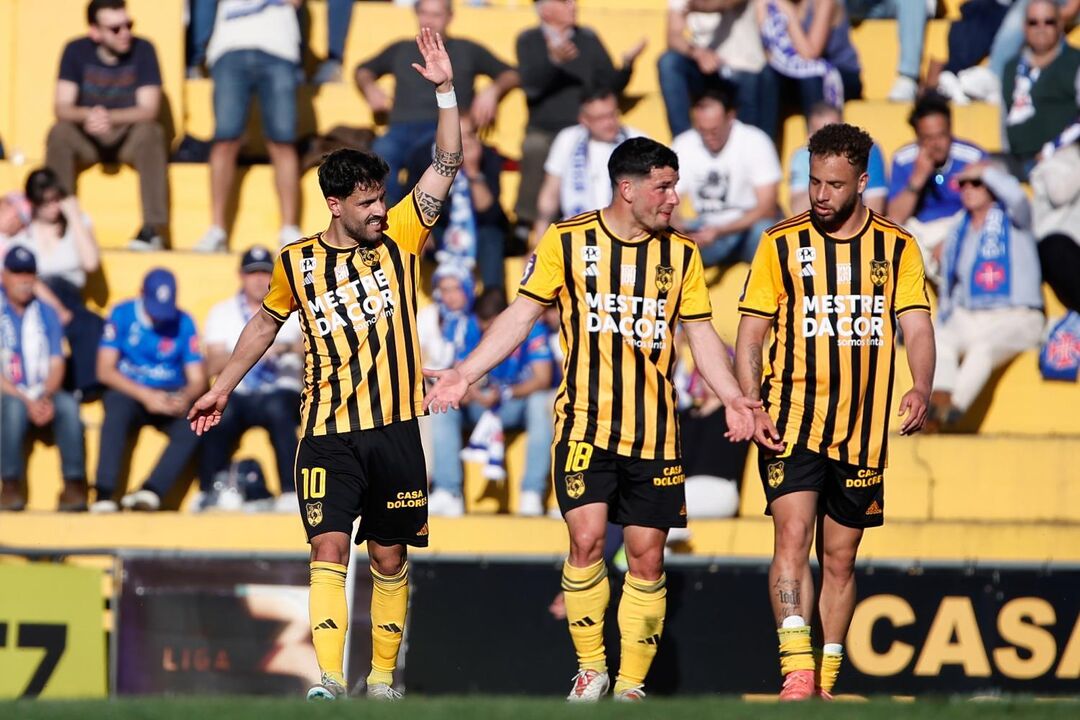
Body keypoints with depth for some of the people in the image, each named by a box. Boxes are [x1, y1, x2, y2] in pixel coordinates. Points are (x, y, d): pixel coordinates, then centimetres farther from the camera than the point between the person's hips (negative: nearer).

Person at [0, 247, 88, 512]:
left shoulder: (45, 314, 10)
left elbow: (56, 365, 5)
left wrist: (45, 398, -15)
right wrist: (27, 401, -20)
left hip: (43, 396, 3)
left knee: (68, 405, -29)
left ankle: (73, 484, -26)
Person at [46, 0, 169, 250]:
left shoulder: (143, 50, -11)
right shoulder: (76, 51, -8)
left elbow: (149, 109, -18)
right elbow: (61, 107, -13)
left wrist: (110, 118, -37)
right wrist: (86, 115, -37)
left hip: (130, 138, -1)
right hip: (87, 140, 1)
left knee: (150, 132, -33)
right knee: (59, 133, -29)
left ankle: (153, 228, -32)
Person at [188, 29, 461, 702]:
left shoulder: (398, 241, 2)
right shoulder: (298, 262, 2)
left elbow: (446, 166, -4)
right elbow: (267, 322, 19)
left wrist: (446, 90, -14)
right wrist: (223, 388, 23)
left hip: (396, 429, 1)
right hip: (328, 433, -1)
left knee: (390, 556, 7)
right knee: (329, 547, -13)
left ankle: (383, 677, 18)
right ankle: (328, 677, -20)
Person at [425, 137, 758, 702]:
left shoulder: (680, 254, 9)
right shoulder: (566, 242, 1)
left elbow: (701, 334, 12)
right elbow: (521, 316, 4)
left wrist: (732, 397, -3)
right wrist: (465, 374, -4)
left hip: (655, 430, 3)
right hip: (585, 422, -2)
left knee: (647, 555, 1)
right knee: (587, 539, -15)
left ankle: (631, 684, 10)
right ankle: (590, 667, 2)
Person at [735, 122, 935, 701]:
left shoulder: (898, 249, 5)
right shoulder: (781, 244, 2)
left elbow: (917, 328, -1)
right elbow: (750, 334, 3)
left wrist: (920, 390, -21)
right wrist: (753, 407, -11)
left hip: (862, 432, 2)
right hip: (792, 423, -2)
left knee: (839, 559, 8)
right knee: (792, 534, -19)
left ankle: (825, 684, 17)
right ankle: (796, 672, -26)